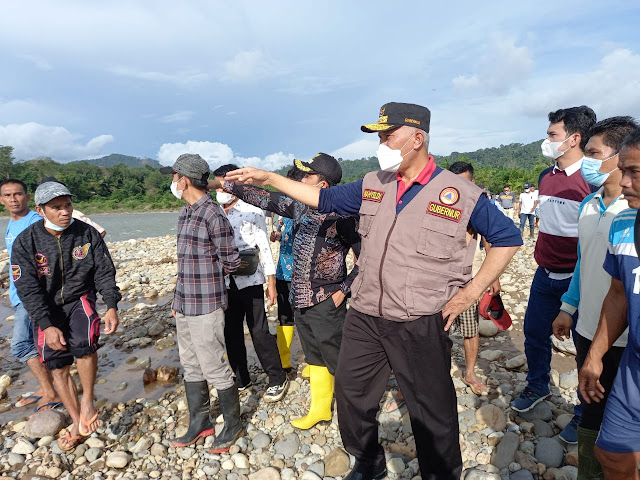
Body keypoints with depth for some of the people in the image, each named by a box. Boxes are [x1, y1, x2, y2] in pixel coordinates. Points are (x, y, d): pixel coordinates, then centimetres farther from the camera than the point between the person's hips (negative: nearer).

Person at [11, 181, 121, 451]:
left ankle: (88, 400, -6)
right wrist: (47, 326, -23)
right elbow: (28, 288, -15)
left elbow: (105, 272, -5)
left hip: (80, 300, -1)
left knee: (84, 343, -31)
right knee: (58, 368, 7)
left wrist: (111, 306, -16)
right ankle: (77, 424, 26)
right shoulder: (25, 243, -12)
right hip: (47, 310, 1)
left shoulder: (87, 234, -9)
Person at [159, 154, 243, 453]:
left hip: (205, 307, -9)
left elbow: (231, 262, -13)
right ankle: (199, 423, 35)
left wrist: (206, 275, 3)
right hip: (184, 305, 9)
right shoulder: (185, 213, 11)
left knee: (214, 369, 4)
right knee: (191, 367, 18)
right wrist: (177, 299, 18)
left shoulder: (213, 215, -17)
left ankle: (233, 425, 25)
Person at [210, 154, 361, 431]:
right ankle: (320, 409, 37)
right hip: (301, 301, 7)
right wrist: (228, 186, 12)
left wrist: (344, 289, -14)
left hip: (326, 304, -7)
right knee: (314, 359, 20)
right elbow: (267, 199, 11)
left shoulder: (341, 217, -16)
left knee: (338, 363, 3)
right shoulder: (300, 208, 4)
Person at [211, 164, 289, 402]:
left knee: (259, 332, -2)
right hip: (225, 283, 5)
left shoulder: (252, 212, -5)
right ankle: (241, 379, 29)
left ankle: (278, 379, 14)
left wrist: (271, 283, -7)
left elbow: (264, 247, -4)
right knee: (231, 333, 12)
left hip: (250, 281, -5)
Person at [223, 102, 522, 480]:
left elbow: (508, 237, -1)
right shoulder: (373, 185, 5)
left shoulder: (461, 194, -9)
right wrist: (268, 178, 10)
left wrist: (472, 292, -8)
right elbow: (325, 199, 13)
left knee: (433, 413, 11)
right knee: (352, 397, 17)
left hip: (421, 325, -4)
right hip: (364, 319, 5)